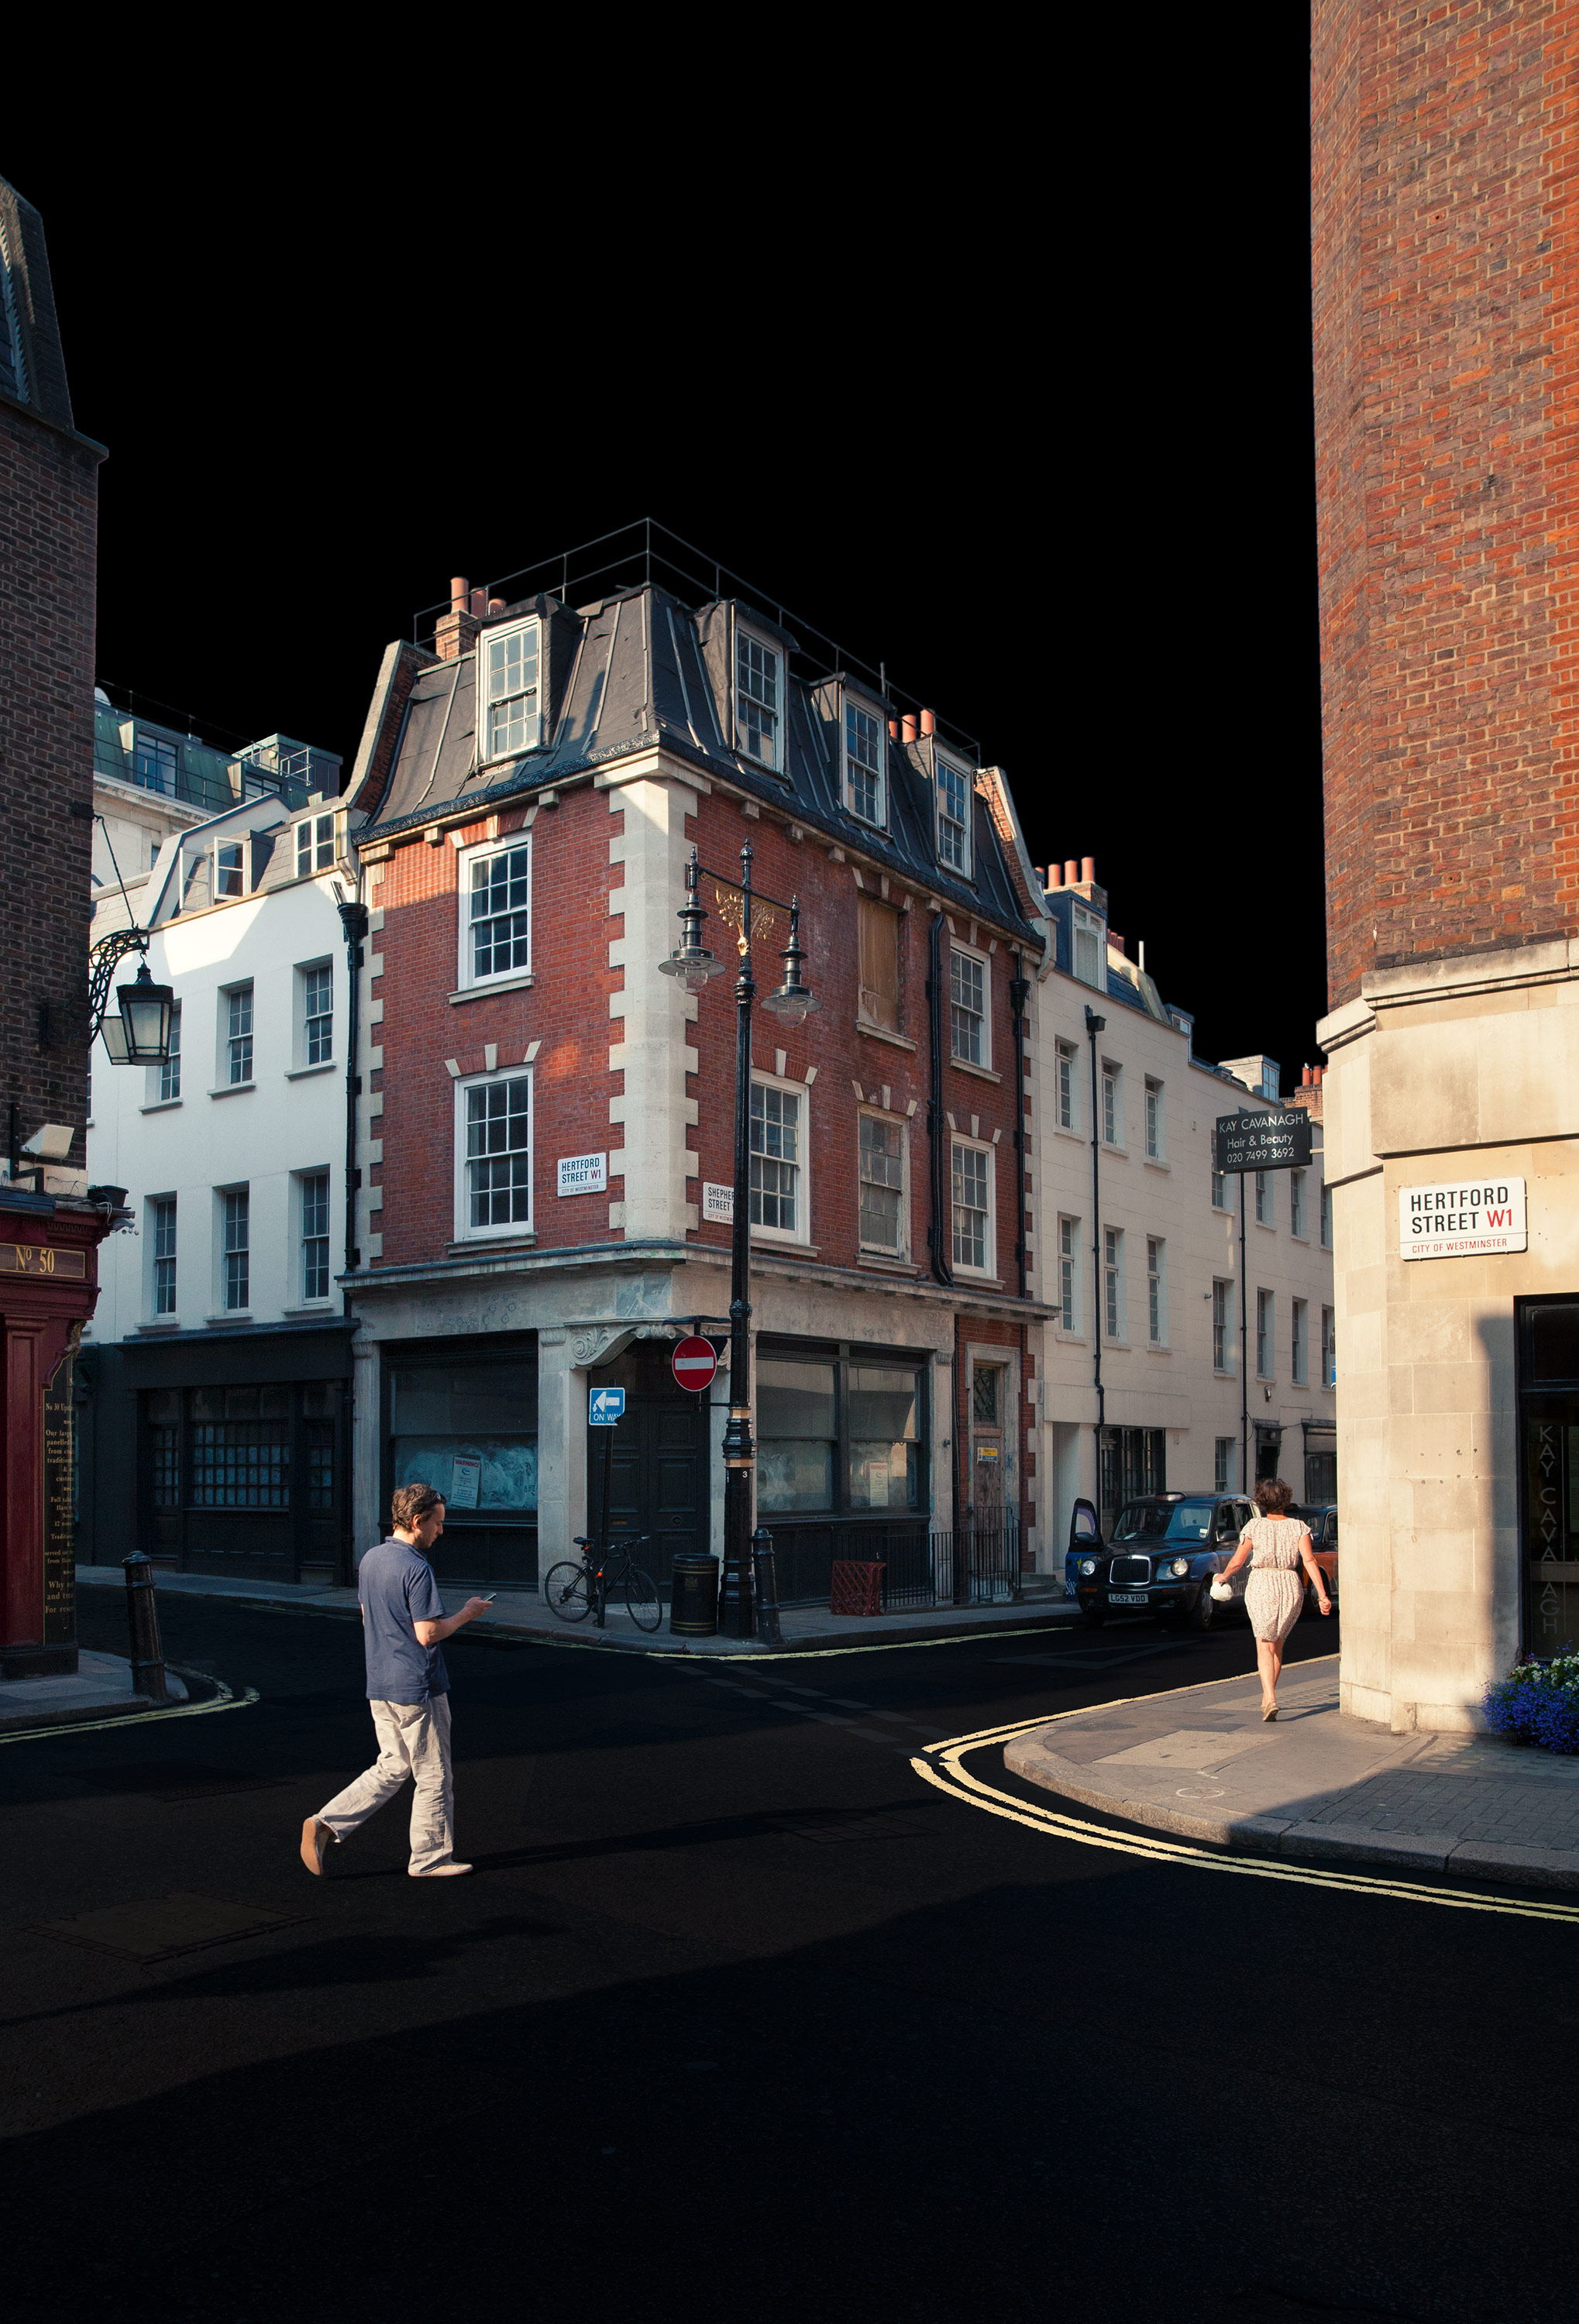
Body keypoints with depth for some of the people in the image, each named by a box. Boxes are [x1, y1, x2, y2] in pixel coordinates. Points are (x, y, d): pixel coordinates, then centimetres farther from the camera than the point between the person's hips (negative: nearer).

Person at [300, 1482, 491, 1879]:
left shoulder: (371, 1559, 6)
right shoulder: (416, 1569, -21)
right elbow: (428, 1634, -22)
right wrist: (467, 1613, -8)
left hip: (379, 1685, 8)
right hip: (417, 1689, -8)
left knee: (393, 1766, 17)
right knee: (434, 1776, 6)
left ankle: (325, 1824, 8)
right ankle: (430, 1859, 16)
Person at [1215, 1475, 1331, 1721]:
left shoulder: (1255, 1526, -2)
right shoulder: (1298, 1526, 2)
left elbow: (1237, 1561, 0)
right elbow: (1309, 1560, -9)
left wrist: (1222, 1576, 19)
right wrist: (1322, 1595, -11)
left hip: (1261, 1585, -3)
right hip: (1291, 1587, 3)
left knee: (1264, 1646, -4)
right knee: (1277, 1646, 18)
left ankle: (1270, 1699, -21)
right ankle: (1267, 1698, 26)